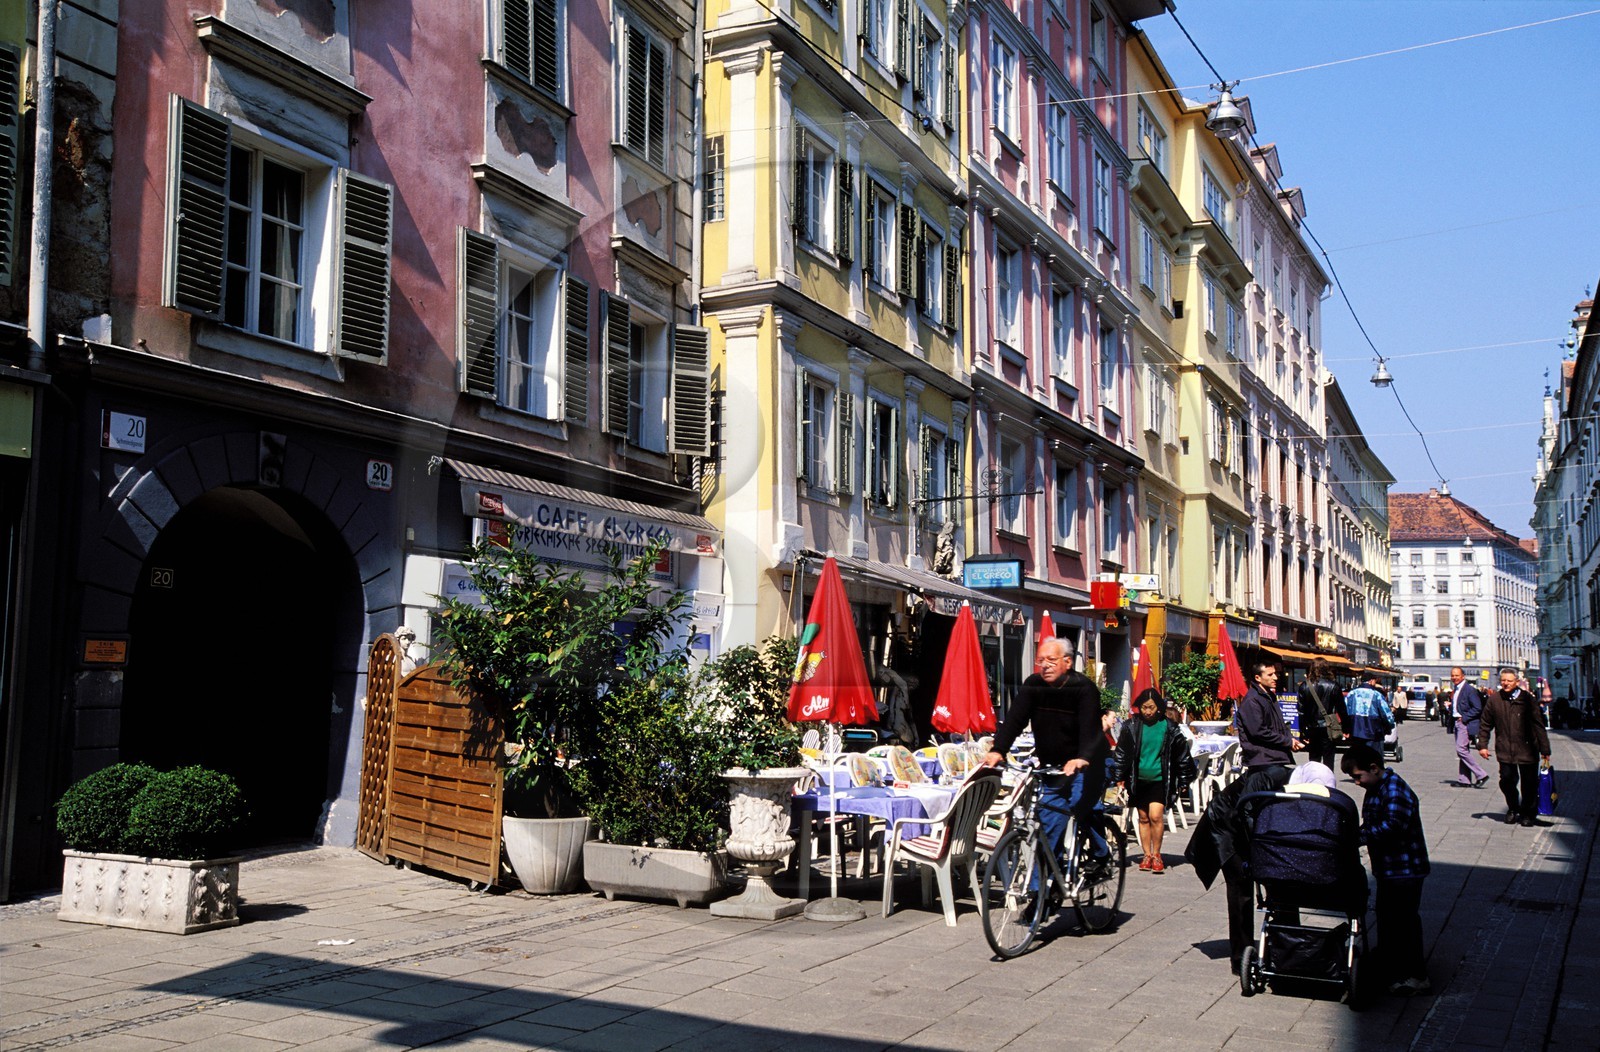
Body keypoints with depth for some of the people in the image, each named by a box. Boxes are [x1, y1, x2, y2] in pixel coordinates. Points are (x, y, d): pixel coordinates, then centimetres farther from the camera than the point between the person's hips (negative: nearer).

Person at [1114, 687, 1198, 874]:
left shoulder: (1168, 727, 0)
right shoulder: (1131, 726, 1)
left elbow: (1182, 755, 8)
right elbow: (1121, 752, 6)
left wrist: (1184, 781, 9)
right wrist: (1120, 777, 1)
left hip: (1159, 779, -2)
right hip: (1138, 779, 2)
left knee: (1156, 816, -13)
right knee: (1143, 818, 8)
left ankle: (1156, 854, 2)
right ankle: (1147, 855, 18)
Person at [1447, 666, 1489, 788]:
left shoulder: (1470, 689, -13)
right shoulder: (1455, 690, 14)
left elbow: (1478, 708, -17)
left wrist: (1464, 718, -17)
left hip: (1466, 723, -9)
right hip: (1458, 722, 9)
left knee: (1461, 749, -14)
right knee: (1462, 751, 11)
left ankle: (1480, 775, -8)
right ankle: (1464, 779, 15)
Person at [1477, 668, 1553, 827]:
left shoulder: (1526, 699, -4)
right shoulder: (1494, 699, 2)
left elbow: (1538, 725, -1)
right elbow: (1485, 724, 11)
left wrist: (1544, 749, -2)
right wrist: (1482, 744, 6)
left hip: (1527, 749, -1)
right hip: (1505, 750, 1)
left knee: (1529, 783, 3)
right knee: (1507, 780, -1)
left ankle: (1528, 814, 21)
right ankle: (1513, 809, 24)